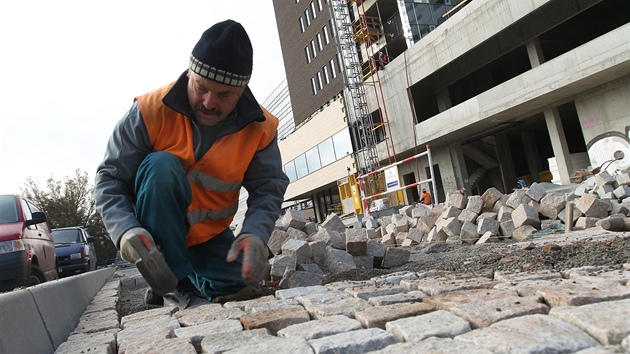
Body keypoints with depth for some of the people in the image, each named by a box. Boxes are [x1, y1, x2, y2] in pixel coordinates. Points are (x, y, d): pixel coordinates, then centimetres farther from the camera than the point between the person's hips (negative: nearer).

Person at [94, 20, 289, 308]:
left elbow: (268, 187, -12)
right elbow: (109, 180, -17)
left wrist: (255, 233, -32)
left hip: (210, 237, 3)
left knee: (244, 284, -12)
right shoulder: (150, 111, -21)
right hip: (152, 233, -2)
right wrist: (126, 229, -35)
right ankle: (173, 282, -24)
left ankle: (191, 280, 18)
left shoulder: (259, 128, -13)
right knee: (161, 165, -31)